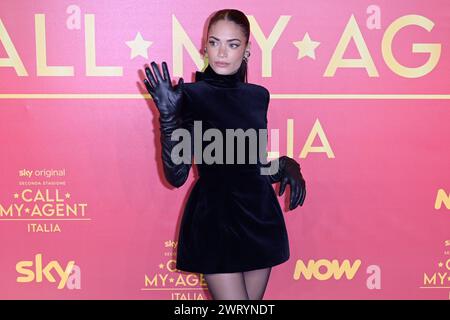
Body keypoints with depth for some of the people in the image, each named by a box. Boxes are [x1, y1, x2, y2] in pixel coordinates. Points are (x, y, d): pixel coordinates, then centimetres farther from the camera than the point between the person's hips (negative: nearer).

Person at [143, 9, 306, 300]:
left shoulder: (258, 95, 6)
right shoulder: (191, 95, -9)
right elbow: (176, 175, -15)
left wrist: (286, 166, -2)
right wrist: (168, 115, -24)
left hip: (259, 218, 5)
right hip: (215, 220, -5)